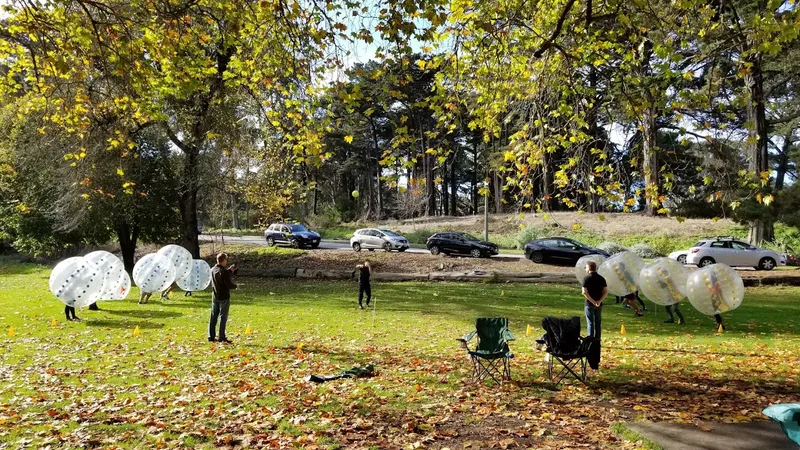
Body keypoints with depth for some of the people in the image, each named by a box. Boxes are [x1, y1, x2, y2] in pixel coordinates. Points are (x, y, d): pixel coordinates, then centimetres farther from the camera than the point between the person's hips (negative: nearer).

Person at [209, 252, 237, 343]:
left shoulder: (213, 270, 6)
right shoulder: (224, 271, -18)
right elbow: (229, 284, -19)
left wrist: (230, 270, 18)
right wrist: (235, 286, 0)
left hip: (215, 297, 7)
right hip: (224, 297, -7)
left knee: (213, 316, 12)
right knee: (223, 317, -1)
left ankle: (211, 336, 17)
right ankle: (222, 337, 0)